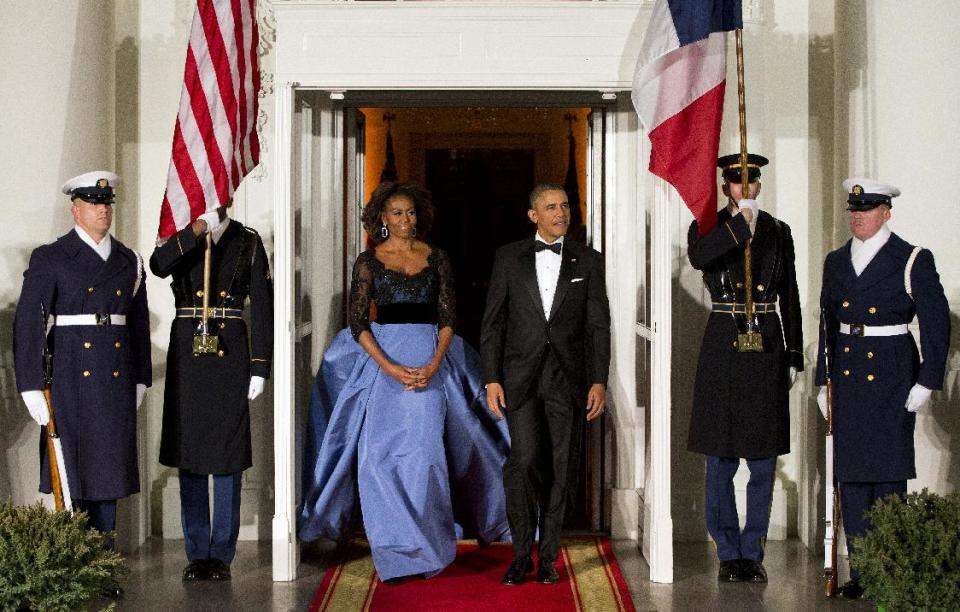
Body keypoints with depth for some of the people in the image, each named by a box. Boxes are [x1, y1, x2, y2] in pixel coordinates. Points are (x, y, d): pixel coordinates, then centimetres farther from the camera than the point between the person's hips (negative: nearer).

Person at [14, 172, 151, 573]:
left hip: (117, 382, 4)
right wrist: (32, 387, -11)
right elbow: (28, 325, -6)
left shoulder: (129, 262, 13)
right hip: (71, 380, -4)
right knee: (72, 472, -1)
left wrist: (140, 380, 13)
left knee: (110, 467, 7)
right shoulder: (50, 259, -1)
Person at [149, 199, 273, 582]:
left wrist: (260, 367, -3)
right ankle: (197, 554, 15)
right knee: (188, 455, 5)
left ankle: (222, 554, 11)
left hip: (230, 353, -1)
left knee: (227, 457, 1)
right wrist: (196, 230, -23)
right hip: (187, 353, 1)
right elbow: (159, 266, -16)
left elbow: (262, 306, 2)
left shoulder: (248, 241, 5)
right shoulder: (179, 238, 7)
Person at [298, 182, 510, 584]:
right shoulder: (368, 261, 5)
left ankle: (426, 548, 7)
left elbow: (448, 318, 4)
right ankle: (395, 554, 6)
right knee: (382, 456, -4)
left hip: (430, 363, 0)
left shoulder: (436, 259, 8)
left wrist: (434, 365, -12)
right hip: (381, 361, 0)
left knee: (424, 453, -5)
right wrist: (390, 369, -13)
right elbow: (358, 324, -1)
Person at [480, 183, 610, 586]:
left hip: (569, 378, 1)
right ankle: (521, 554, 1)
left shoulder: (588, 261, 7)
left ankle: (547, 557, 16)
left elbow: (598, 326, 5)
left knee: (561, 469, 3)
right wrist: (492, 379, -2)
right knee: (525, 459, -14)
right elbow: (493, 323, 5)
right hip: (521, 376, -1)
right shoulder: (509, 258, 6)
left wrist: (598, 382, -3)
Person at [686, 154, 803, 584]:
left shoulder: (778, 232, 10)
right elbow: (698, 257, -23)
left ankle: (752, 553, 16)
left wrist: (793, 356, 8)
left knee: (763, 462, 5)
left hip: (767, 350, 2)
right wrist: (741, 223, -27)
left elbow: (790, 299, 12)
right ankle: (729, 554, 14)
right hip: (723, 350, -2)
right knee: (720, 462, 2)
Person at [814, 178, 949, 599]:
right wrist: (823, 382, 13)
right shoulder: (836, 262, 11)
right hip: (847, 380, 5)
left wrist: (926, 382, -9)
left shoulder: (913, 260, -3)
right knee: (851, 476, 4)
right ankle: (861, 573, 12)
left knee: (889, 476, -1)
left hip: (892, 378, -5)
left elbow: (936, 323, -4)